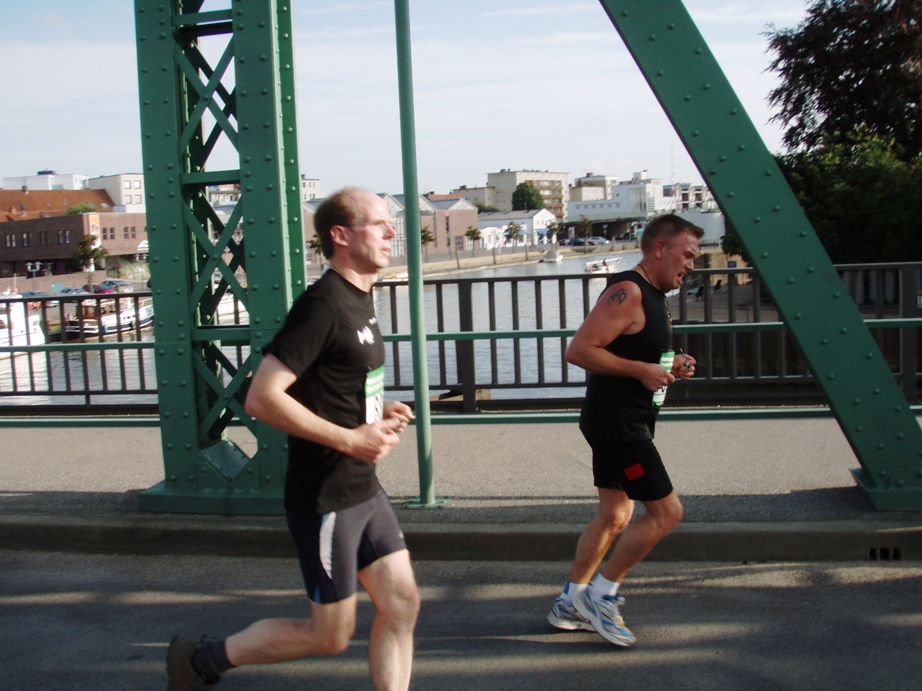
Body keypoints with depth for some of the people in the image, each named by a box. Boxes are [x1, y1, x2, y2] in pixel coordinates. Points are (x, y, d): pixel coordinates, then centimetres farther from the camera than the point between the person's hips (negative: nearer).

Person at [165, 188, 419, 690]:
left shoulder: (360, 300, 11)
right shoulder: (322, 305, -19)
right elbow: (262, 398, -25)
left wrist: (378, 411, 6)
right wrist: (350, 439, -24)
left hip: (364, 491, 9)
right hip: (324, 498, -9)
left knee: (402, 603, 8)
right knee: (331, 635, 5)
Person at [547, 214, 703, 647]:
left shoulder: (652, 295, 15)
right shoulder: (627, 292, -17)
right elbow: (579, 351, -23)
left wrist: (668, 368, 8)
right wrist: (640, 370, -23)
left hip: (626, 424, 10)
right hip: (615, 423, -10)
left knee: (614, 518, 15)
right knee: (666, 512, -6)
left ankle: (571, 604, 25)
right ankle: (600, 593, 5)